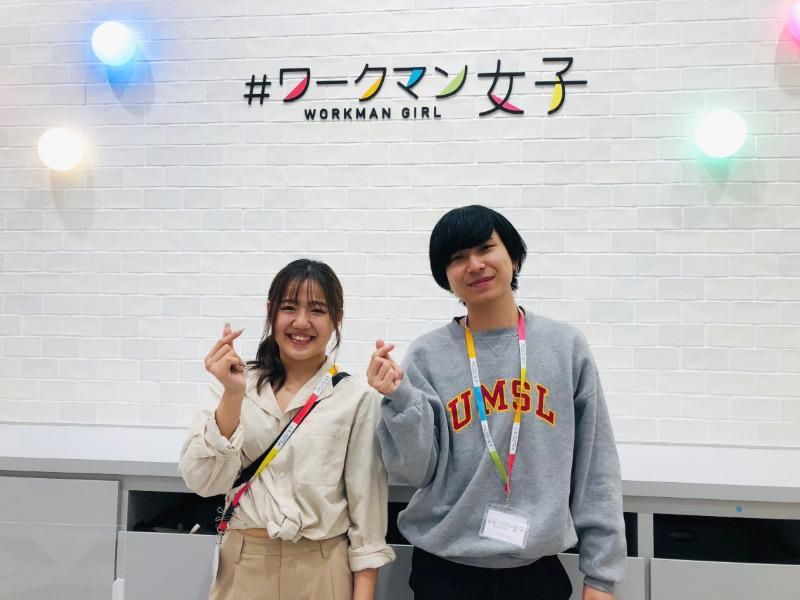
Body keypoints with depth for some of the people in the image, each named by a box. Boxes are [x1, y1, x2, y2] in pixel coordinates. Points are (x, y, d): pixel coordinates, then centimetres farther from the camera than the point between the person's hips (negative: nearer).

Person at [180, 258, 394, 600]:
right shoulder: (235, 385, -2)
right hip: (244, 567, 2)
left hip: (319, 571, -1)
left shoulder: (356, 398, -9)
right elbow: (202, 481, -10)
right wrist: (233, 394, -20)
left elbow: (367, 503, -5)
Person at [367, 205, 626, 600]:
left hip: (538, 568, 1)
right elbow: (414, 472, -8)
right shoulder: (427, 356, -7)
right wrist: (400, 400, -23)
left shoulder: (566, 346, -5)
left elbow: (596, 467, -1)